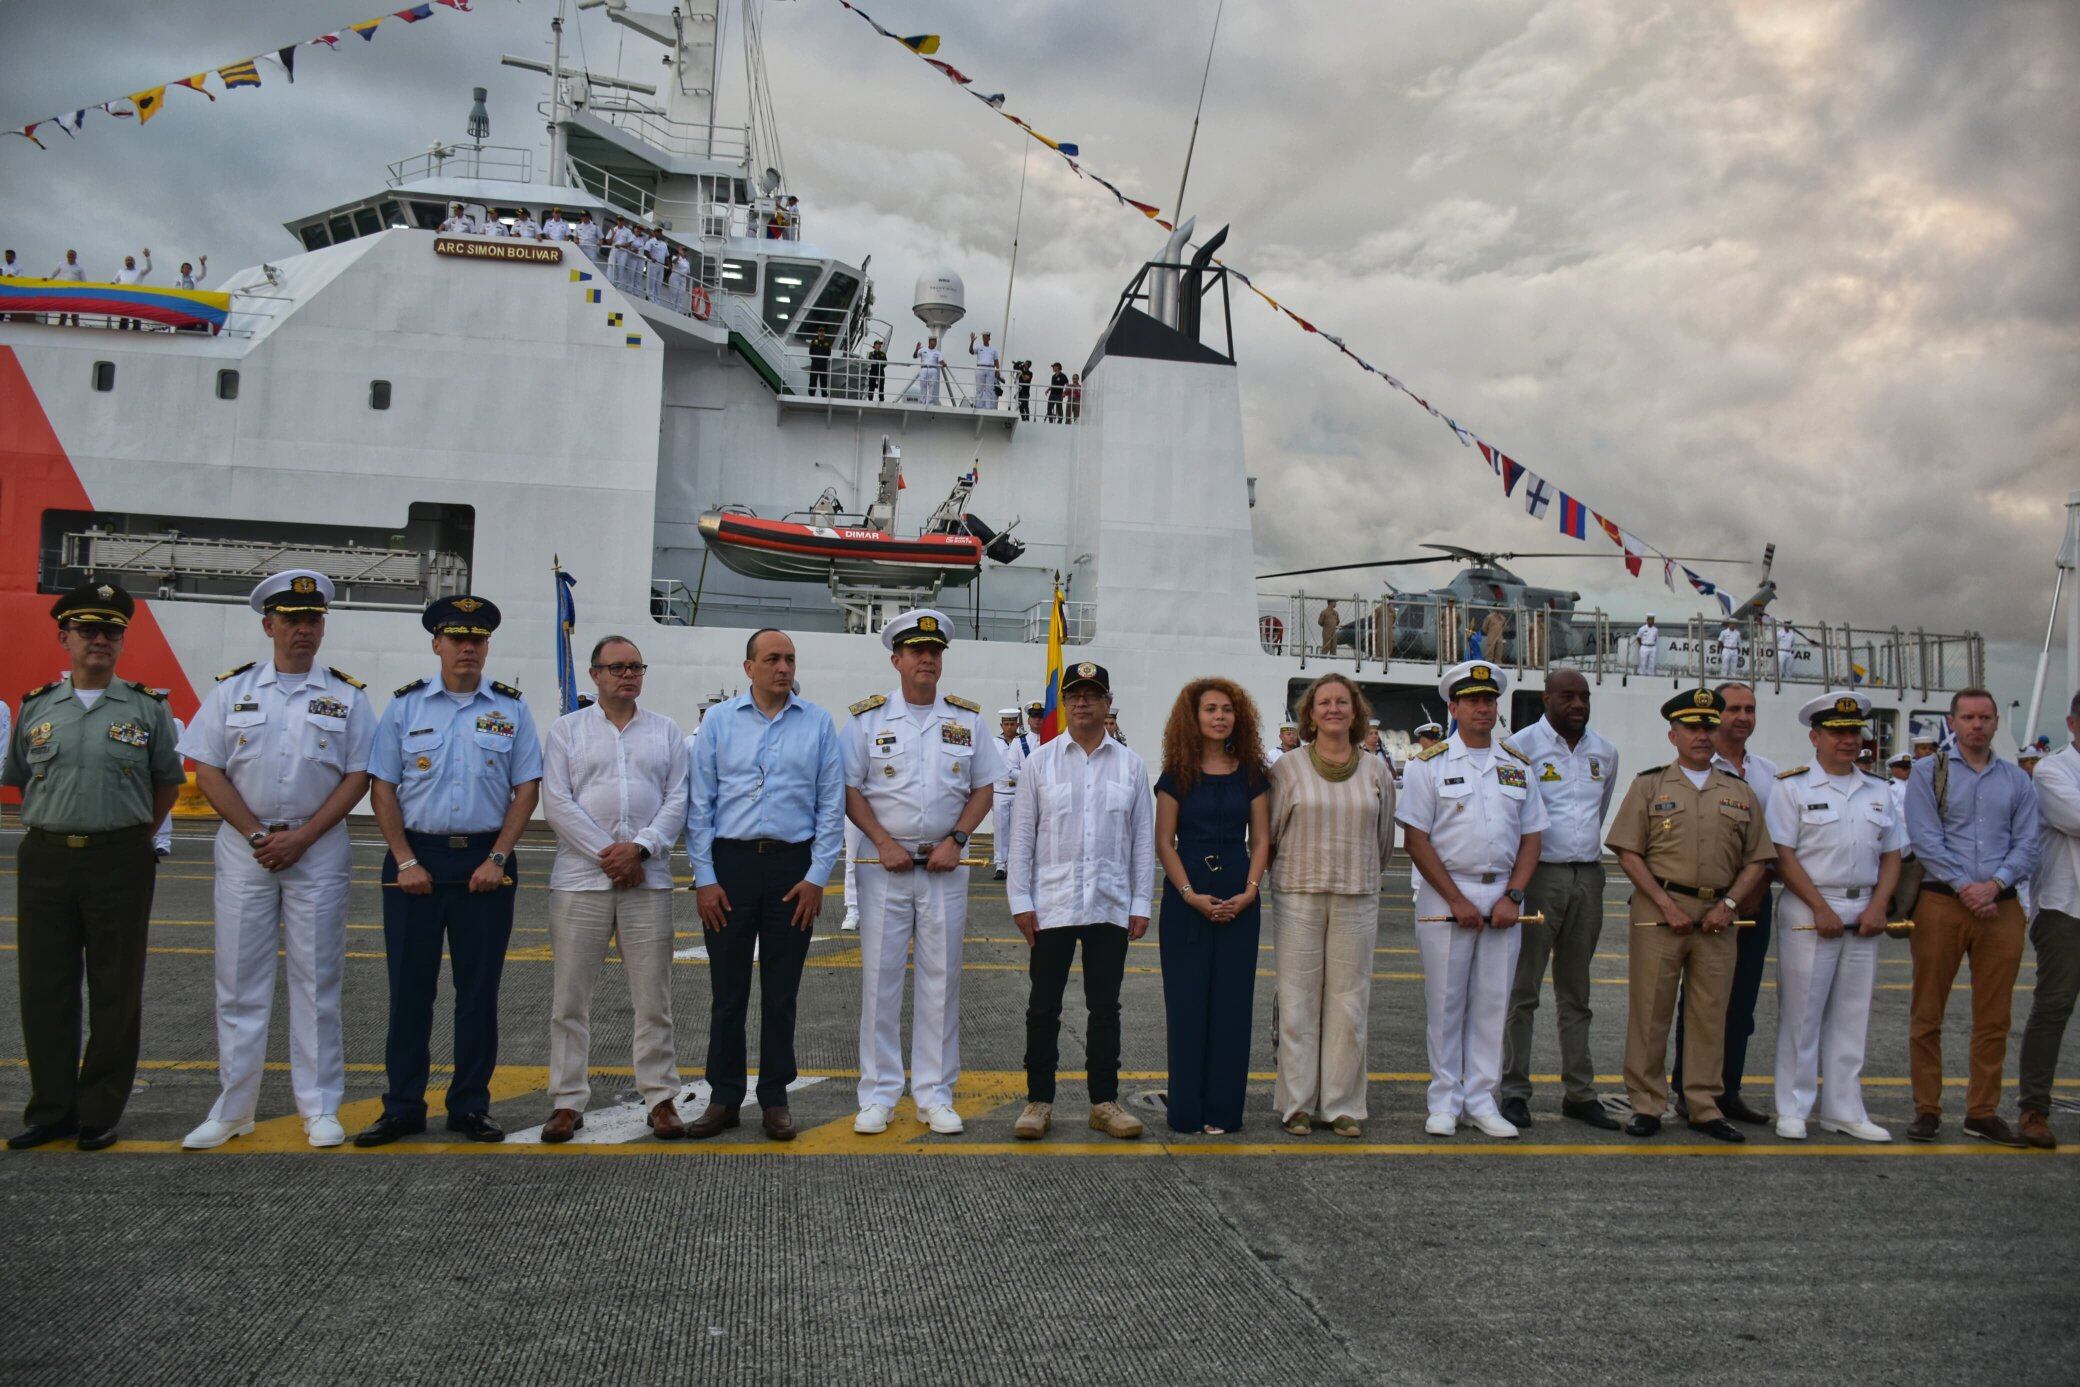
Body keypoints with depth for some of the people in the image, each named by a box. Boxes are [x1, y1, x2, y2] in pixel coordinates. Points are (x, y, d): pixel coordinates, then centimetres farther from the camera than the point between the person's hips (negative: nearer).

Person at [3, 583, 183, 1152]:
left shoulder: (147, 707, 2)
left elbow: (169, 780, 11)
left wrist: (135, 836, 7)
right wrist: (52, 828, 11)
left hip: (119, 863, -2)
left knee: (116, 993, 3)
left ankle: (99, 1114, 15)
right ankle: (50, 1110, 20)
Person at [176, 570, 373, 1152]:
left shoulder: (347, 695, 4)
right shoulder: (233, 688, 6)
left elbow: (358, 776, 0)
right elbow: (207, 771, 2)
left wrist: (300, 838, -10)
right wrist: (257, 834, -9)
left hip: (318, 848, -1)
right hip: (244, 846, 1)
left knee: (317, 980, 3)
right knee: (239, 981, 5)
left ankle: (320, 1108, 10)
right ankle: (232, 1109, 15)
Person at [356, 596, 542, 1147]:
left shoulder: (511, 709, 5)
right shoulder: (405, 706, 5)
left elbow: (527, 789, 3)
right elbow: (382, 790, 4)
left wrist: (496, 859, -7)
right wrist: (406, 862, -6)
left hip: (486, 862, 0)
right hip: (415, 858, 0)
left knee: (479, 988, 5)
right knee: (409, 987, 4)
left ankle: (470, 1106, 15)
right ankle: (402, 1107, 15)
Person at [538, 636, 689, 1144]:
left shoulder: (667, 732, 12)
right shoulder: (567, 729, 8)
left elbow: (678, 801, 4)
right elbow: (556, 802, -1)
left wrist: (640, 847, -11)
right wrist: (606, 853, -10)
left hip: (648, 881, 1)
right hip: (580, 879, -1)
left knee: (653, 997, 3)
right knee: (570, 997, 3)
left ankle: (660, 1098, 13)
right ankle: (568, 1102, 13)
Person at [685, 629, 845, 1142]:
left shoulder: (818, 724, 4)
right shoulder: (719, 721, 5)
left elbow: (831, 806, 3)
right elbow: (699, 805, 3)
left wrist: (816, 877, -3)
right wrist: (705, 878, -3)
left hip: (793, 865, 0)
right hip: (731, 862, 0)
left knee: (781, 993, 7)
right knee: (728, 990, 6)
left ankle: (775, 1099, 19)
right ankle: (724, 1098, 18)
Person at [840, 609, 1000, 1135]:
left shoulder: (967, 718, 7)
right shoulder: (868, 717, 2)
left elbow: (983, 790, 8)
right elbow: (849, 790, 1)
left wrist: (955, 839, -7)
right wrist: (884, 842, -10)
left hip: (945, 867, 2)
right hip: (885, 863, -1)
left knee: (941, 978, 5)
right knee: (880, 976, 1)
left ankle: (935, 1094, 15)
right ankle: (878, 1094, 12)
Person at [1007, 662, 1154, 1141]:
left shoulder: (1131, 765, 7)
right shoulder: (1041, 761, 3)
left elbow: (1143, 839, 8)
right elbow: (1022, 834, 3)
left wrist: (1140, 904, 3)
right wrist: (1020, 900, -3)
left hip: (1110, 906, 1)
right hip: (1051, 904, -1)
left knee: (1105, 1008, 9)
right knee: (1043, 1007, 4)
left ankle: (1104, 1102, 20)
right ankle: (1038, 1101, 16)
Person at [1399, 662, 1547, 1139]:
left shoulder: (1518, 766, 11)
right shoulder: (1430, 764, 0)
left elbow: (1531, 836, 10)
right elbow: (1417, 839, -5)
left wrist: (1512, 896, -4)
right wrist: (1457, 901, -11)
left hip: (1502, 898, 3)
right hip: (1444, 895, -3)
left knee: (1493, 1002, 5)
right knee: (1445, 1003, 0)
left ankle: (1481, 1099, 16)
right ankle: (1445, 1102, 11)